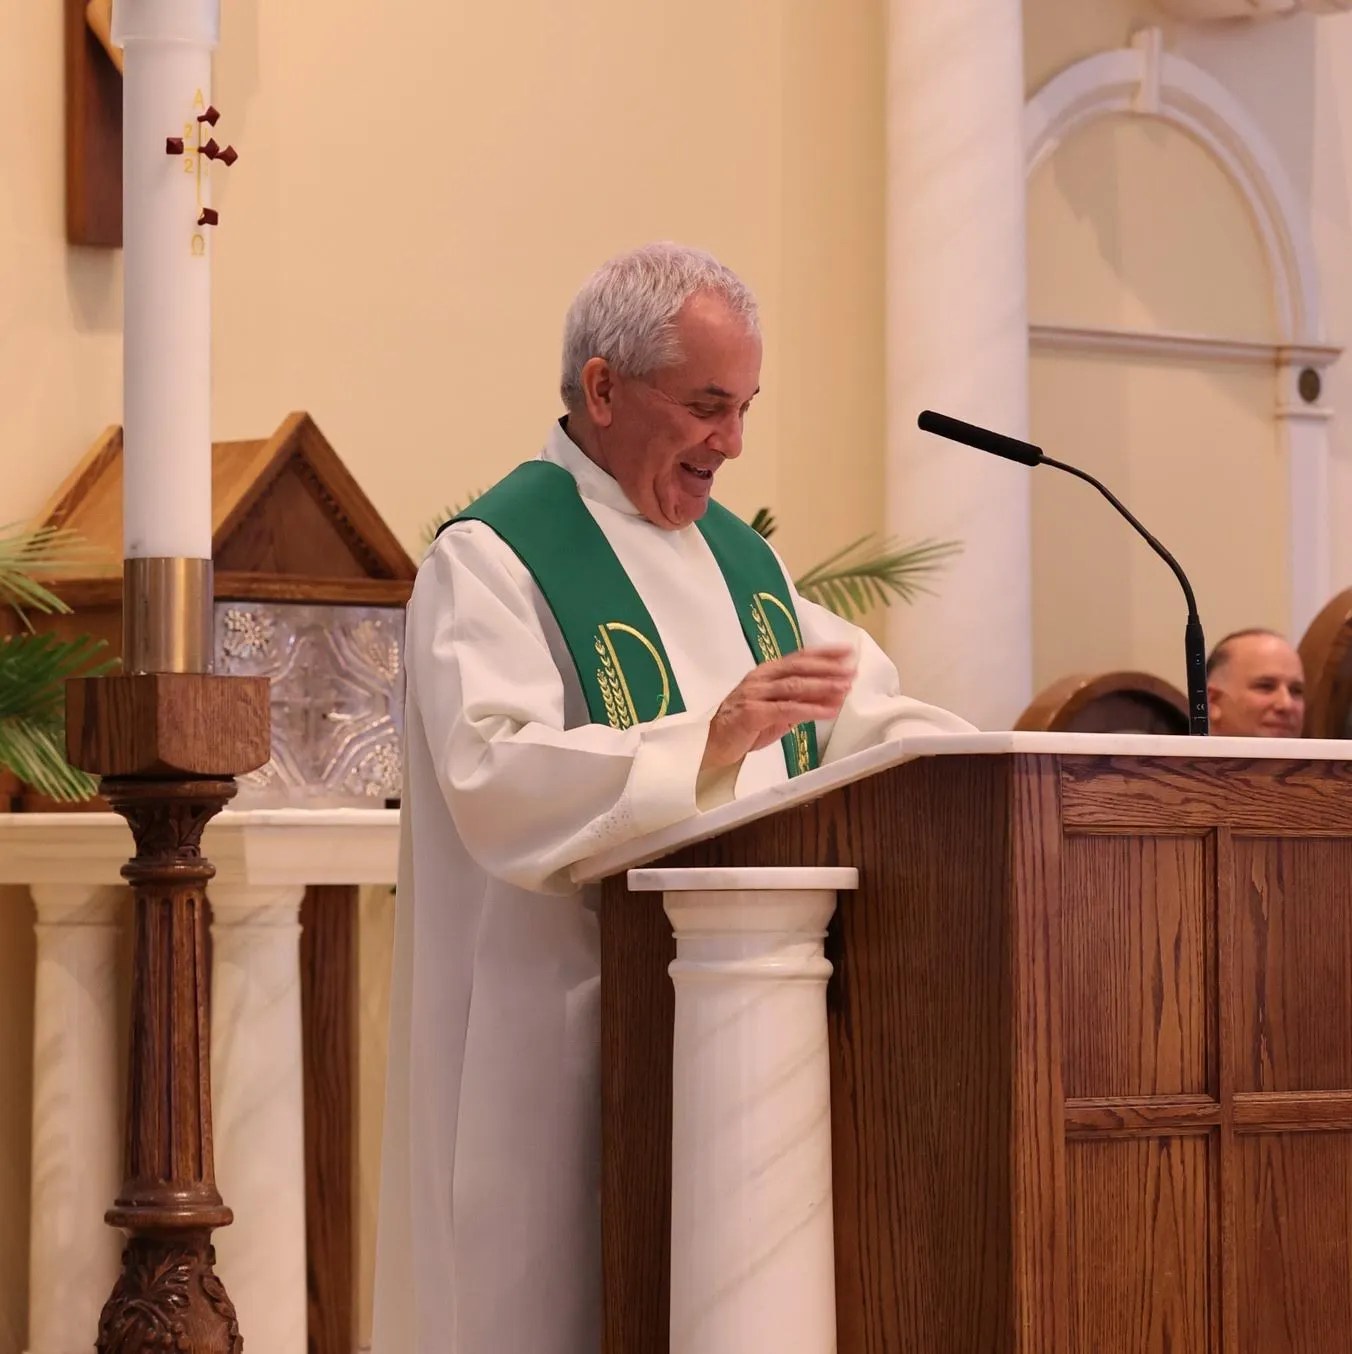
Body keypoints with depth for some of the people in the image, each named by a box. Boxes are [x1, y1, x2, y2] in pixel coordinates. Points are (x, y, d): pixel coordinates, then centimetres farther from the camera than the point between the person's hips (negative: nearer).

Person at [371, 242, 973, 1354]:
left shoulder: (740, 559, 17)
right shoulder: (492, 561, -7)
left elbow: (868, 719, 19)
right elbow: (496, 778, -21)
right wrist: (709, 739, -32)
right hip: (569, 1043, -7)